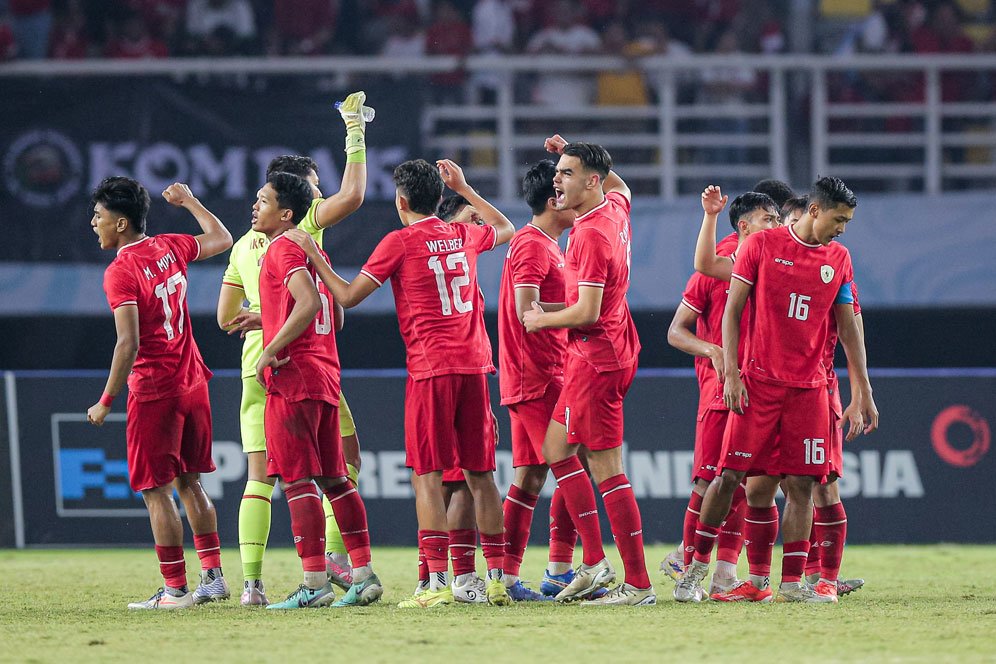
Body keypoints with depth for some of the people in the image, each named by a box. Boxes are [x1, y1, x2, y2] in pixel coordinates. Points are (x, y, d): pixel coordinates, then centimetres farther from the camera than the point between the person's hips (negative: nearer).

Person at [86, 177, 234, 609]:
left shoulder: (121, 272, -16)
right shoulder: (169, 248, 5)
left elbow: (129, 343, -22)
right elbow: (221, 239, 25)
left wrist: (106, 402, -17)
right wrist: (188, 201, 37)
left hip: (154, 391, -7)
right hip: (192, 383, 7)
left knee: (156, 490, -1)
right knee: (189, 483, 16)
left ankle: (175, 589, -2)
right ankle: (213, 576, 15)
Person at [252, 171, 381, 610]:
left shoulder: (284, 249, -9)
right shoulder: (313, 250, 19)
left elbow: (308, 304, -24)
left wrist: (270, 350, -18)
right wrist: (267, 321, 25)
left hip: (293, 377, -9)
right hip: (326, 376, 9)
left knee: (297, 479, -9)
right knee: (333, 478, 11)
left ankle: (315, 582, -13)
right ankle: (364, 575, 8)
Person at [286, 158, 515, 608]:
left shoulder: (400, 242, -4)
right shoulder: (464, 236, 12)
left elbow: (348, 297, -1)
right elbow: (505, 229, 35)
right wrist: (464, 189, 39)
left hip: (431, 369, -5)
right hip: (474, 365, 5)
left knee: (428, 474, -4)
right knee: (480, 473, 9)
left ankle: (437, 582, -12)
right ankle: (497, 578, 7)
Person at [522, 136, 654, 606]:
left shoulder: (591, 234, -21)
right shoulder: (616, 209, 8)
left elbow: (587, 312, -24)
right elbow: (620, 184, 35)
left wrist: (542, 319, -7)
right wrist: (571, 153, 29)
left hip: (596, 358, -11)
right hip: (615, 350, 11)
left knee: (606, 470, -8)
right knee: (556, 449, 16)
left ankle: (638, 585, -8)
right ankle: (595, 562, 16)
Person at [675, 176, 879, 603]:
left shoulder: (838, 259, 11)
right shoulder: (762, 245, 0)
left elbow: (849, 330, 14)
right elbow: (731, 311, 0)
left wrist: (862, 393, 10)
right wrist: (731, 373, -9)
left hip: (809, 388, 3)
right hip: (759, 382, -3)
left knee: (802, 484, -2)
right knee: (730, 476, -5)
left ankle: (792, 583, 1)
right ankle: (696, 568, 6)